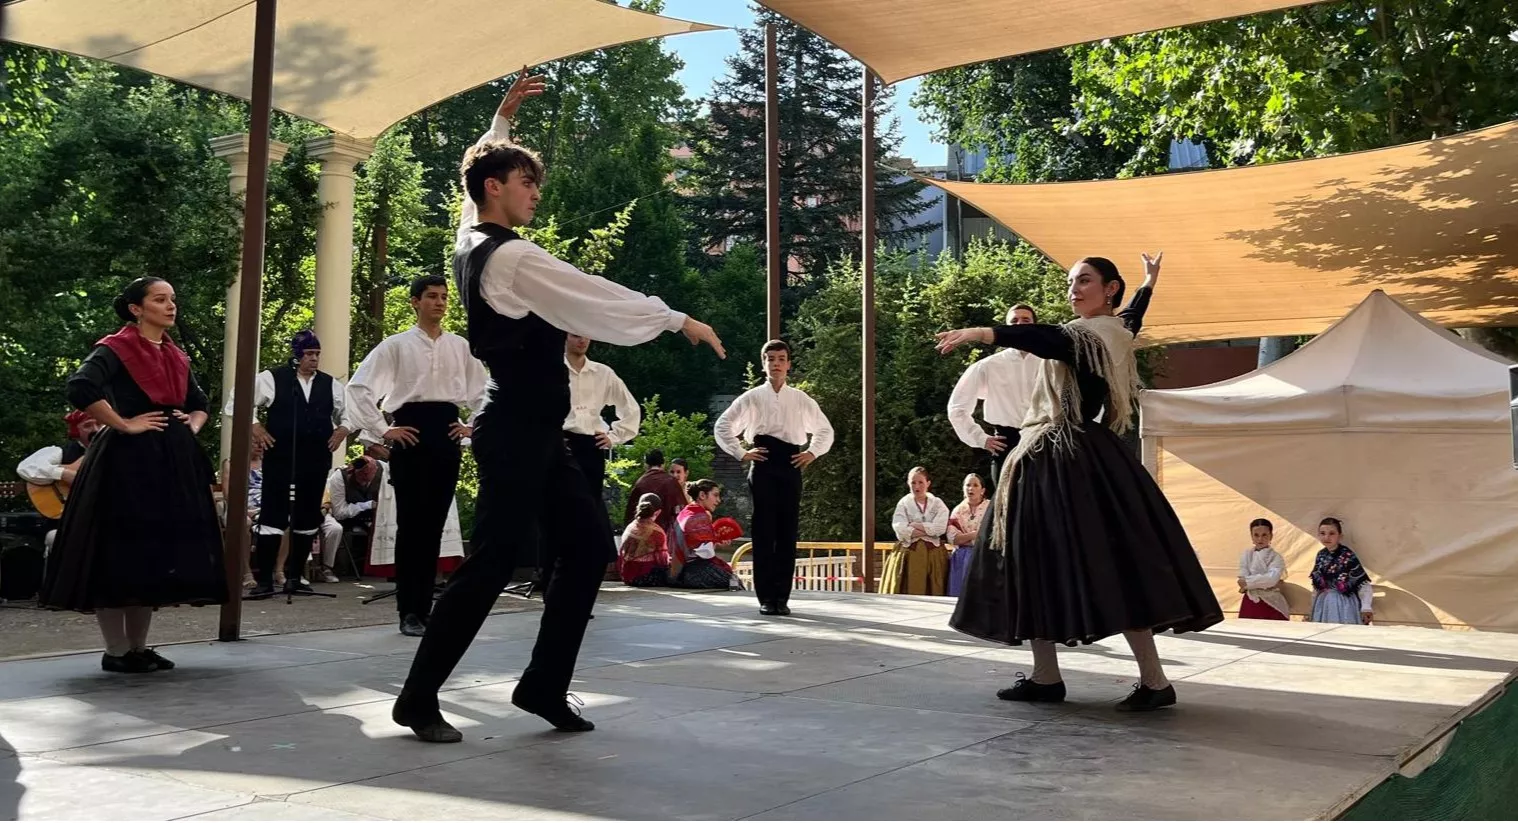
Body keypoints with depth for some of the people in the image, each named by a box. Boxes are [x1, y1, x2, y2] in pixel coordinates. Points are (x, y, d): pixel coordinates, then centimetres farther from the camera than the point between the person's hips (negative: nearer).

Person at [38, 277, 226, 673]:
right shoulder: (115, 349, -7)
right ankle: (116, 651, 7)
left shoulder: (177, 357, 15)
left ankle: (139, 646, 19)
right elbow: (80, 388, -24)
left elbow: (200, 402, 28)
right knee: (120, 553, -3)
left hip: (172, 462, 8)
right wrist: (124, 425, -19)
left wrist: (193, 425, 8)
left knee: (159, 552, 10)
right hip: (126, 461, -8)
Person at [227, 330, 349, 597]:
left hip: (316, 459, 4)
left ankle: (295, 576, 21)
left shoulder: (330, 384, 9)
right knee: (273, 514, -5)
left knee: (308, 517, 9)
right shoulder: (272, 378, -2)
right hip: (280, 458, -4)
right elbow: (239, 400, 2)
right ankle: (264, 580, 0)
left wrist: (342, 430, 4)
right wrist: (254, 426, -6)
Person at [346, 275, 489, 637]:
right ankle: (409, 611, 5)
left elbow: (484, 391, 19)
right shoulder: (396, 345, 1)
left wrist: (473, 426, 8)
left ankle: (424, 606, 15)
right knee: (411, 522, -2)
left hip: (447, 434, 3)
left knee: (435, 523, 6)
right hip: (412, 433, -3)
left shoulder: (460, 346, 11)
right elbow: (359, 387, -3)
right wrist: (382, 431, -6)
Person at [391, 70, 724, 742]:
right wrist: (680, 321, -8)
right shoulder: (512, 258, -16)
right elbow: (597, 299, -16)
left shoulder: (471, 240, 11)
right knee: (495, 561, -4)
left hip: (532, 429, 10)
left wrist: (504, 116, 35)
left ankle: (544, 686, 15)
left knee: (591, 542, 8)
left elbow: (485, 166, 30)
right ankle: (418, 698, 9)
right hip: (518, 432, -10)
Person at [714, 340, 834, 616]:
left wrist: (812, 452, 7)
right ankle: (766, 597, 3)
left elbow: (825, 430, 20)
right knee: (764, 532, -2)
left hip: (790, 467, 2)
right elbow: (722, 426, 5)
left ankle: (782, 596, 9)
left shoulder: (801, 399, 10)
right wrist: (740, 453, -1)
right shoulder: (752, 397, 5)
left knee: (788, 532, 2)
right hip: (763, 466, -2)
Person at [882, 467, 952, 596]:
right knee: (909, 592, -5)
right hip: (908, 554, -1)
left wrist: (913, 525, -7)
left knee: (933, 591, -4)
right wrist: (929, 530, -9)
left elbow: (940, 528, -8)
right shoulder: (903, 504, 5)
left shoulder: (938, 504, 8)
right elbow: (900, 529, -10)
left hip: (934, 554, 1)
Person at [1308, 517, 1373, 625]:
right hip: (1324, 604, 5)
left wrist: (1366, 607, -19)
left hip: (1344, 604, -5)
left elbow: (1363, 583, -12)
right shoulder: (1320, 555, 4)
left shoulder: (1348, 555, -13)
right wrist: (1314, 606, 16)